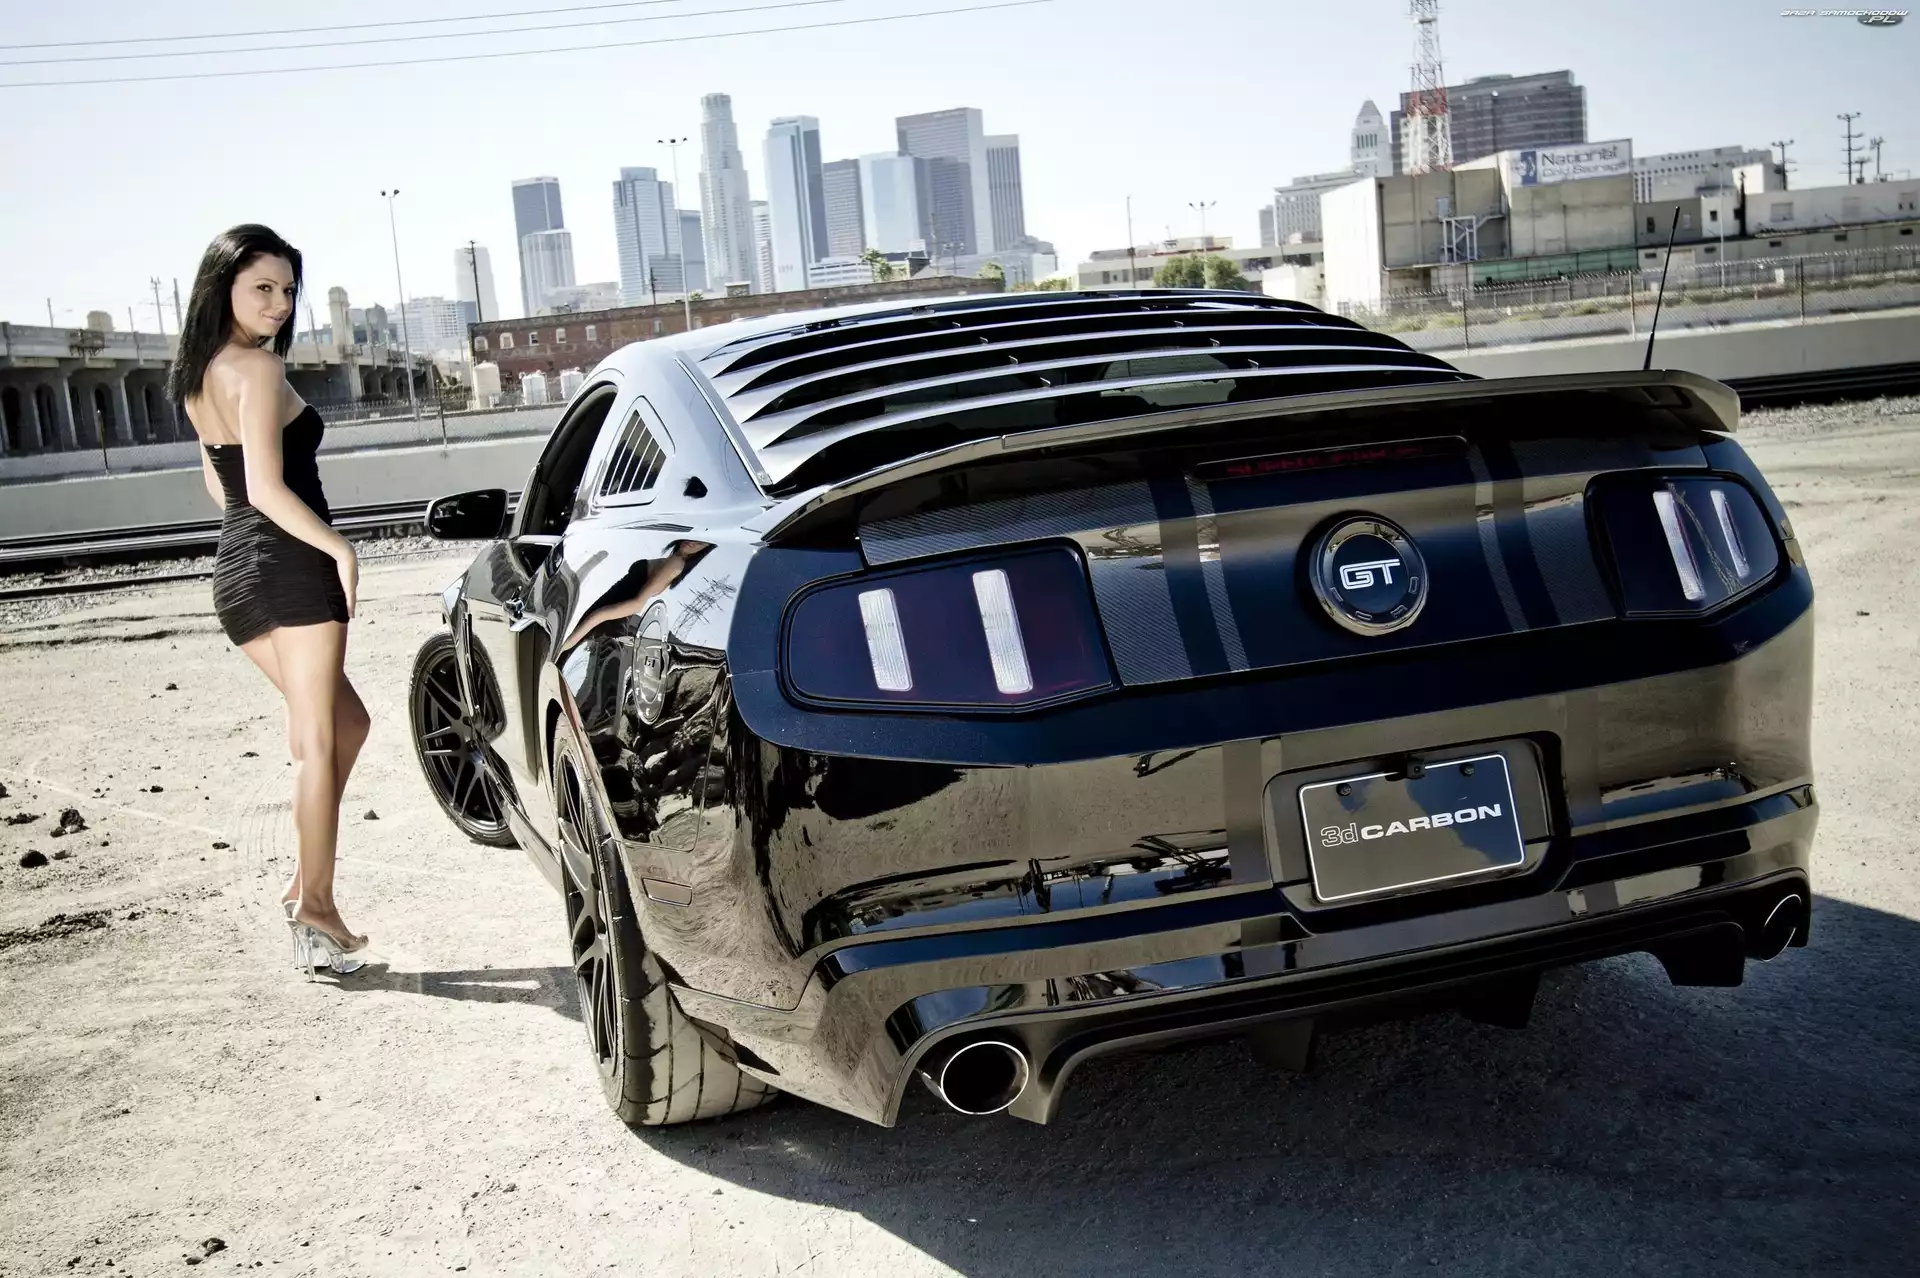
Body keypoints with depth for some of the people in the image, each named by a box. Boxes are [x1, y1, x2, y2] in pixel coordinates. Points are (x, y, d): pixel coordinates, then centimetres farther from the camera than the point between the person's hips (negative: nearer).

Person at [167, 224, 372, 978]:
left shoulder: (198, 376, 14)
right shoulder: (258, 367, -13)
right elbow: (267, 488, -20)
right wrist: (341, 547, -12)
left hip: (235, 572, 9)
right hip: (291, 568, -9)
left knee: (344, 723, 19)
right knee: (316, 743, 0)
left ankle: (305, 882, 15)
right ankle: (315, 909, 4)